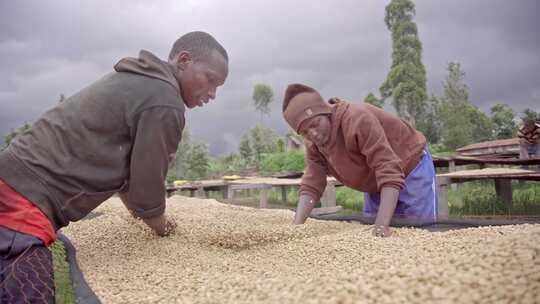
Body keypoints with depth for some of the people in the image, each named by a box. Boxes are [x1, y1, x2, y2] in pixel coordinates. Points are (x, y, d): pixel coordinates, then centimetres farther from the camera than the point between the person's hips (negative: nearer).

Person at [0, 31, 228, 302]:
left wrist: (141, 214, 30)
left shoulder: (136, 80, 17)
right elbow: (147, 187, -9)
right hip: (29, 199, -11)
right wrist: (162, 227, 12)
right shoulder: (165, 104, -15)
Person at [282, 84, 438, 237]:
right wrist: (296, 225, -27)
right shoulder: (313, 144, -11)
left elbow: (389, 171, -40)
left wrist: (382, 225, -47)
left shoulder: (357, 119, -35)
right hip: (377, 184, 7)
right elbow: (311, 185, -13)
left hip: (411, 168, -6)